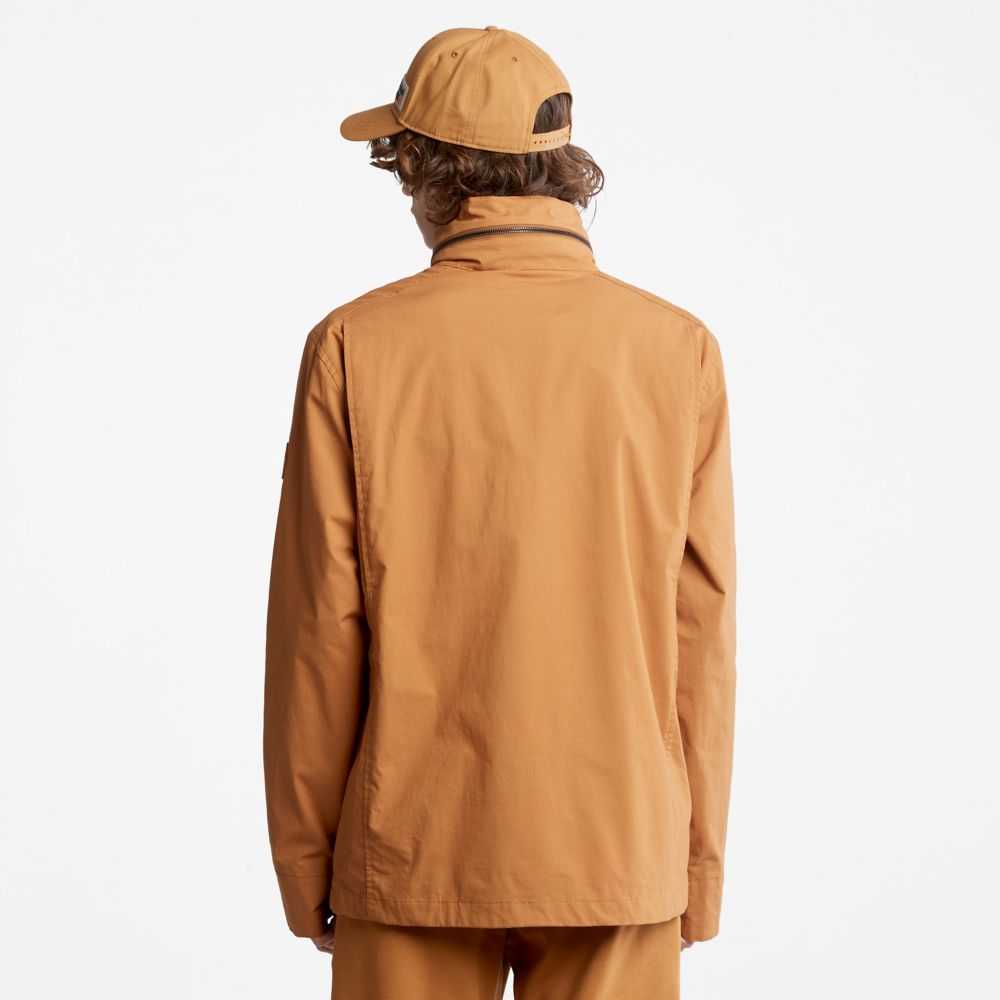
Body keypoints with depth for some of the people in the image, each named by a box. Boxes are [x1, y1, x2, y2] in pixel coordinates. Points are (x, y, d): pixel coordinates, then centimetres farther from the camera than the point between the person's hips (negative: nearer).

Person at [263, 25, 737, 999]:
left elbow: (318, 631, -7)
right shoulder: (677, 351, -5)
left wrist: (305, 867, 4)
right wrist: (698, 865, 6)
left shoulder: (356, 348, -9)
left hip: (417, 852, -1)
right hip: (615, 852, 1)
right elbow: (696, 634, -4)